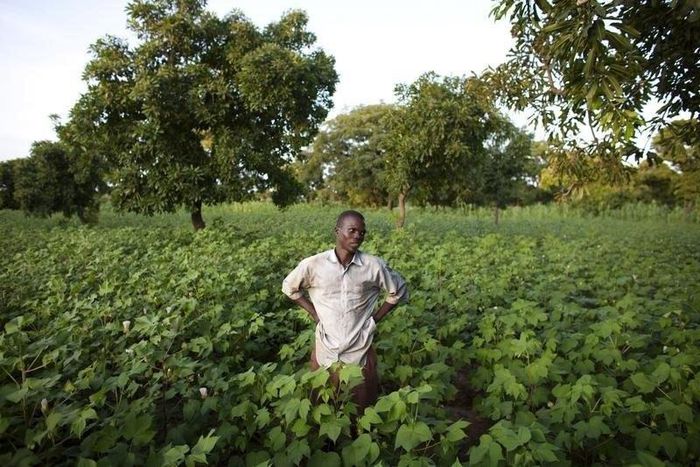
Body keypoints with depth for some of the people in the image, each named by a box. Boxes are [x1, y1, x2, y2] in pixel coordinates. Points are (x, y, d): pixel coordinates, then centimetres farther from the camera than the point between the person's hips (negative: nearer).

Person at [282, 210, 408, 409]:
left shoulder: (374, 266, -10)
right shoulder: (313, 265, -11)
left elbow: (399, 291, 5)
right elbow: (289, 287, 8)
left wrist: (375, 318, -2)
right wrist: (314, 313, 0)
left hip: (360, 350, 0)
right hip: (325, 349, 0)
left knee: (363, 408, 18)